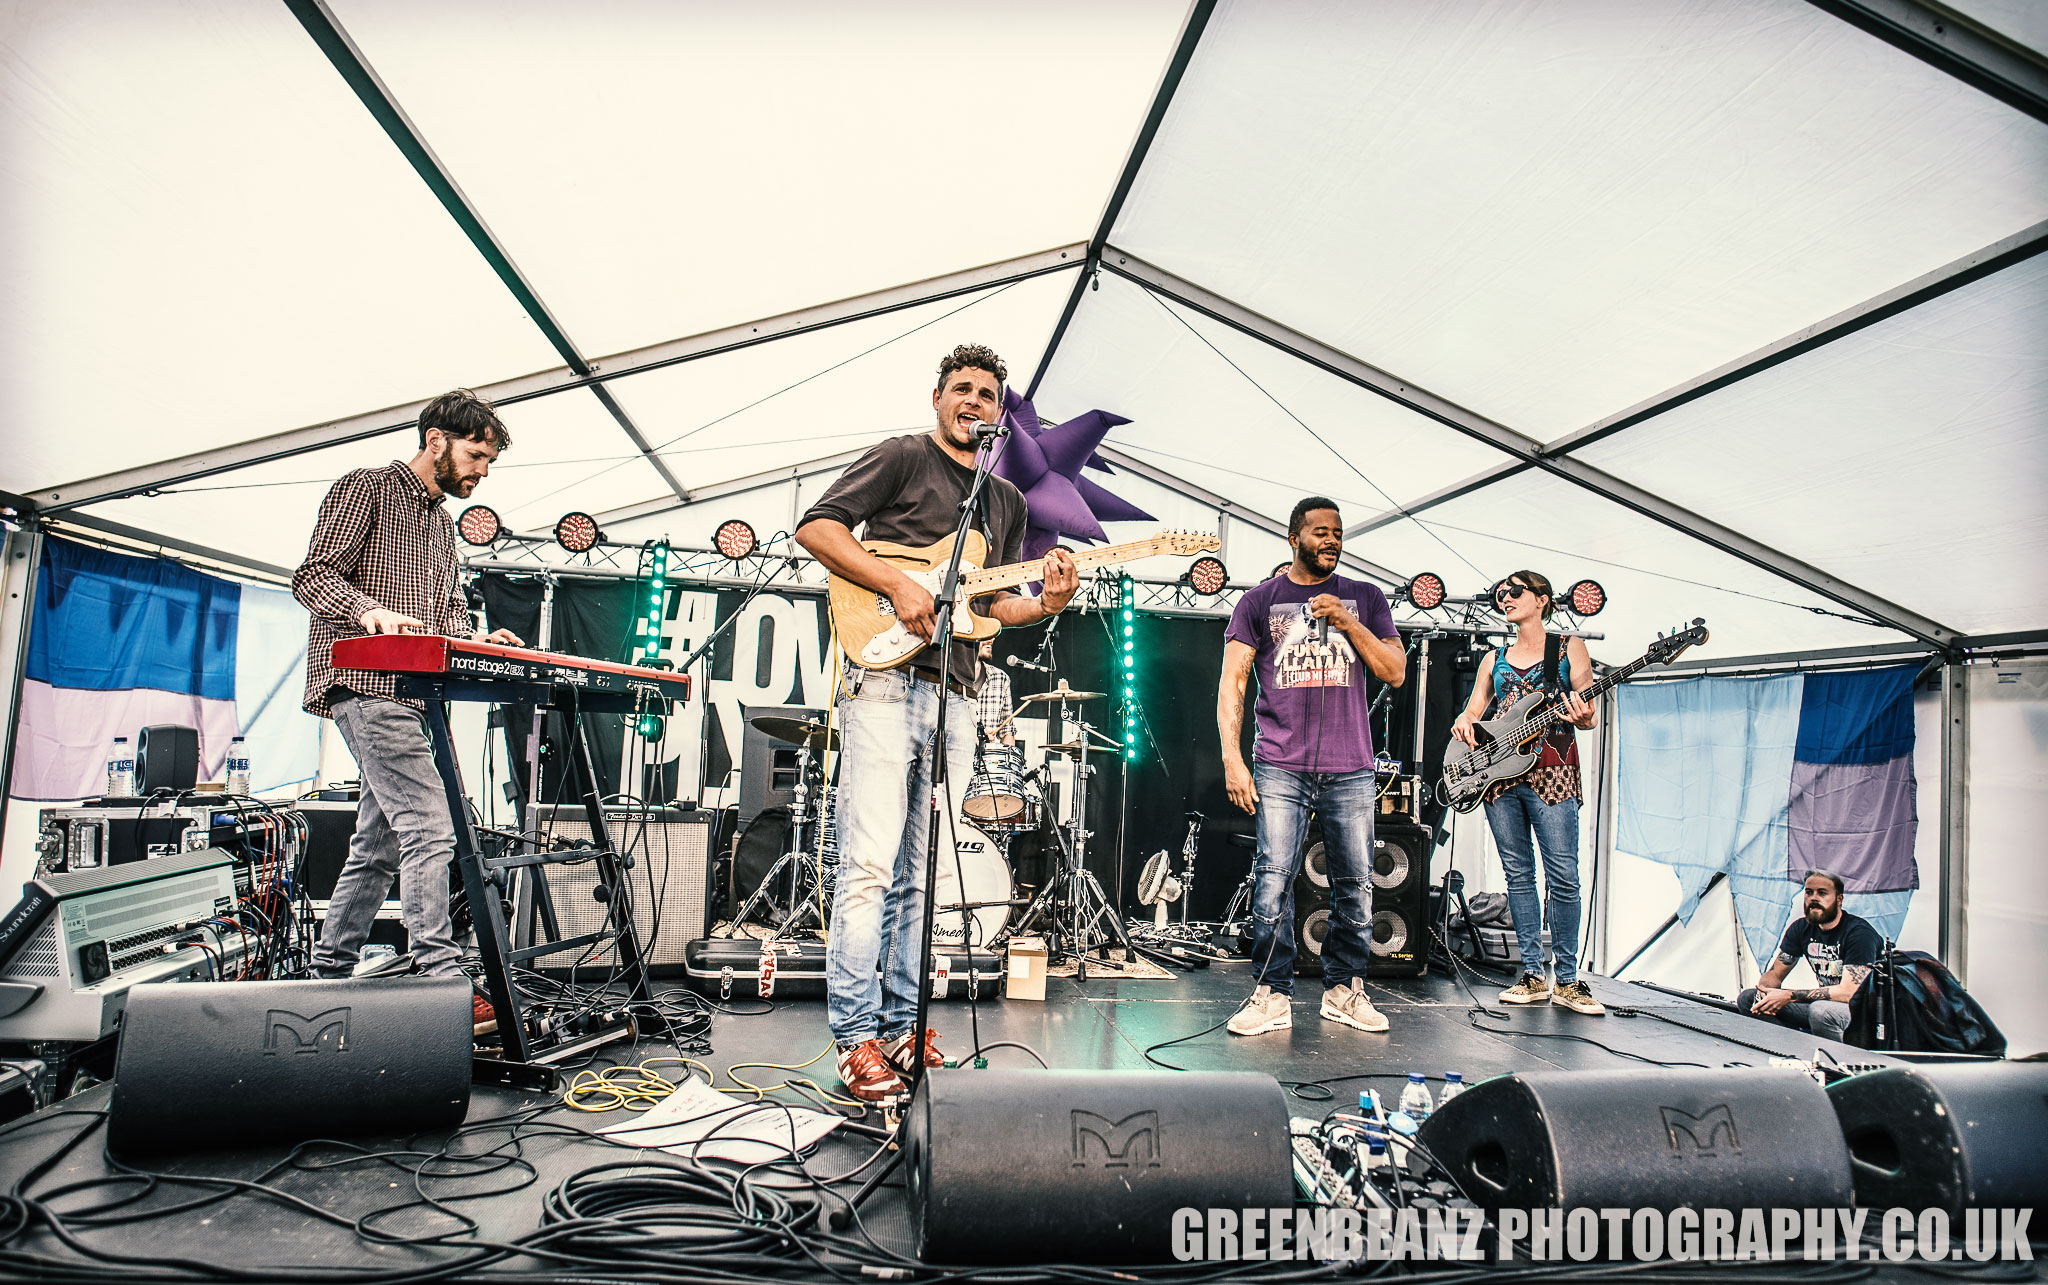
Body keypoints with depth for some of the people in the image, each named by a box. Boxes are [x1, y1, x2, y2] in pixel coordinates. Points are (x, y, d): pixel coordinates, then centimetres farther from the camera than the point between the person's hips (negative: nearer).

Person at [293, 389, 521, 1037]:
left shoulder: (443, 521, 26)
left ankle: (328, 976, 22)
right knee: (429, 830, -18)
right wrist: (369, 610, -28)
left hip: (410, 693, 9)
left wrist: (479, 641, 5)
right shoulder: (367, 489, 0)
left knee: (379, 846, 11)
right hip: (366, 685, -9)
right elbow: (313, 576, -9)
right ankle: (445, 983, -19)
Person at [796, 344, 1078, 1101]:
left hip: (955, 694, 6)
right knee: (869, 864, -9)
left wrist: (1046, 604, 4)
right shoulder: (902, 458, 5)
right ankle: (856, 1037, -1)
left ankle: (902, 1026, 19)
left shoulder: (1008, 502, 24)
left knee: (919, 874, 10)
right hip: (885, 681, -6)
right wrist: (898, 584, -14)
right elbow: (815, 527, -4)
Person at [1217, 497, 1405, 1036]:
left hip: (1351, 769, 2)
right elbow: (1232, 683, 4)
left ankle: (1344, 989, 21)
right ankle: (1273, 995, 2)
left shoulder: (1365, 598, 15)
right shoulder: (1259, 601, 8)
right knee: (1273, 878, -8)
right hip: (1279, 767, -2)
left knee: (1355, 883, 5)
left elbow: (1395, 672, 7)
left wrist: (1345, 621, -5)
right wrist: (1232, 759, -6)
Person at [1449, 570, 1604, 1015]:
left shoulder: (1569, 648, 7)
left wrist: (1582, 718, -20)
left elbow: (1589, 714, 3)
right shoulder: (1494, 659, 18)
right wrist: (1463, 724, -5)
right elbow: (1473, 712, 18)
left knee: (1563, 877, -7)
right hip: (1499, 772, 4)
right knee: (1518, 875, 4)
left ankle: (1566, 979, 2)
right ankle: (1533, 976, 10)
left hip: (1551, 770, -4)